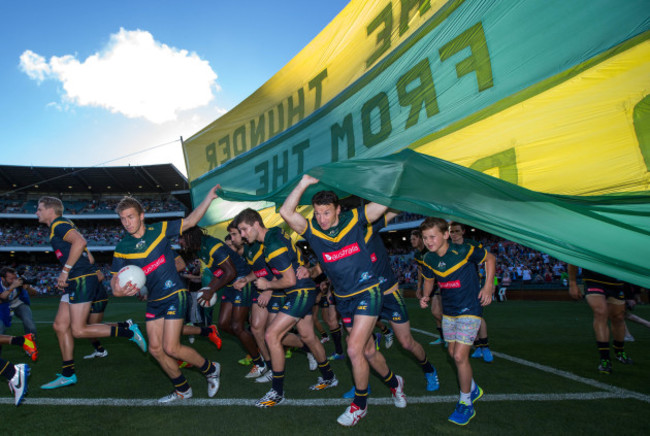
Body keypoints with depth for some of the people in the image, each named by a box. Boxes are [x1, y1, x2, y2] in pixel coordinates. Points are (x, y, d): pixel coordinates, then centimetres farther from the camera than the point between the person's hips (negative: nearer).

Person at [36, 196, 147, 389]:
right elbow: (85, 254, 26)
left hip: (82, 279, -10)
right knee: (60, 325, 11)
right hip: (76, 281, 10)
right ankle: (68, 375, 17)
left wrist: (65, 270, -21)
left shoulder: (59, 225, -8)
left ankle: (128, 330, -5)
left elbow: (79, 241, -28)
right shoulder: (58, 227, 23)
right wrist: (66, 277, 20)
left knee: (79, 330, -10)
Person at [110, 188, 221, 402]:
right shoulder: (122, 248, 1)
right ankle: (182, 390, 27)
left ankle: (211, 369, 14)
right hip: (153, 301, 6)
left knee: (171, 348, -11)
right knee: (155, 349, 7)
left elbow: (191, 221, 2)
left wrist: (209, 198, -6)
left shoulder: (160, 230, -7)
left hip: (174, 295, -5)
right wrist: (117, 290, -18)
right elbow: (115, 278, 6)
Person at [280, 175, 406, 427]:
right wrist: (304, 183, -20)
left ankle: (360, 404, 12)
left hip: (367, 293, -4)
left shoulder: (354, 220, -8)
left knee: (354, 350, -11)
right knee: (368, 351, 16)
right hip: (344, 299, 4)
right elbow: (286, 212, -18)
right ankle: (393, 382, 44)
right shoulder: (312, 231, -5)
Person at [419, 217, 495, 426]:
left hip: (469, 310, -6)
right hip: (448, 311, 6)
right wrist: (425, 296, -5)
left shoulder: (463, 251, -22)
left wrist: (488, 286, -11)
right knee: (453, 353, 14)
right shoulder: (429, 259, -5)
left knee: (460, 356, -11)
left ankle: (466, 404, 9)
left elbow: (490, 258, -6)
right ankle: (473, 389, 40)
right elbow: (429, 279, 13)